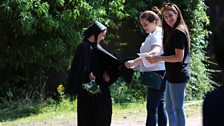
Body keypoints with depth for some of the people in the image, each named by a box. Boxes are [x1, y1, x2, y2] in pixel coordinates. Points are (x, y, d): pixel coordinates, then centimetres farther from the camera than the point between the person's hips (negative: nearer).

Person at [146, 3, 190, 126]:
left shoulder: (178, 32, -15)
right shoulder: (172, 32, 15)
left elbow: (179, 57, -20)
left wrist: (159, 58, -19)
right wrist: (156, 58, 5)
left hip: (178, 75, -10)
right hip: (171, 75, 10)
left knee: (178, 108, -4)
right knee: (169, 108, 15)